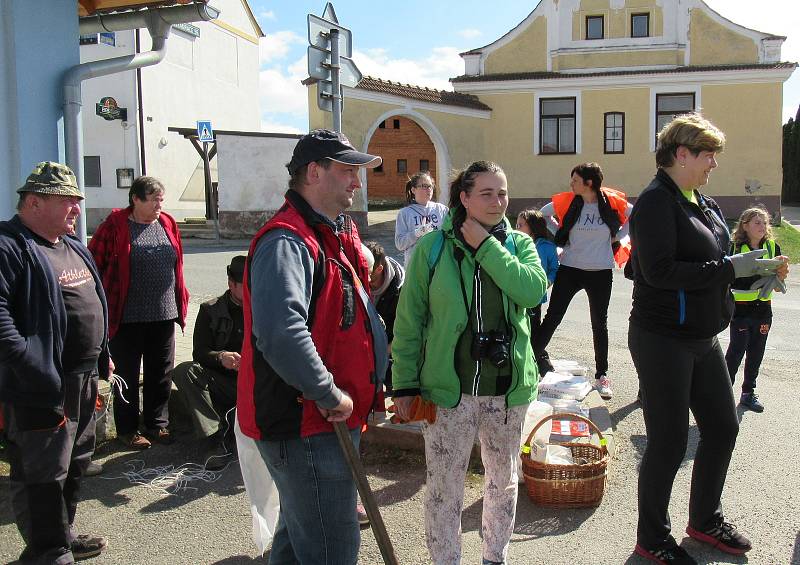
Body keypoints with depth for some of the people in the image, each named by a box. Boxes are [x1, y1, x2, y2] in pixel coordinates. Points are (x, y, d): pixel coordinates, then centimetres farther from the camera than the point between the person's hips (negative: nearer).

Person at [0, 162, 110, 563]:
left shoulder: (72, 247, 14)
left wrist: (103, 356, 20)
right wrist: (34, 371, -31)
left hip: (83, 380, 10)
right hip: (43, 387, -10)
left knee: (74, 464, 21)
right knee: (43, 474, 3)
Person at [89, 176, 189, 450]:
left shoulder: (168, 224, 8)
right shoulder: (115, 226, -7)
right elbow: (94, 264, -6)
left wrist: (181, 302, 13)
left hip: (164, 315, 5)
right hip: (127, 317, -5)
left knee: (161, 374, 12)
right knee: (127, 375, 7)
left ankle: (157, 424, 26)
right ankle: (127, 429, 20)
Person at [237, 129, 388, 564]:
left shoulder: (336, 234, 12)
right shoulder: (287, 242, -21)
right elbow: (280, 334, -35)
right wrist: (330, 396, -26)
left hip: (330, 416, 10)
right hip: (305, 424, -10)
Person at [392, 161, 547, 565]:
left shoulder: (519, 243, 2)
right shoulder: (433, 247, -5)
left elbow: (533, 291, -19)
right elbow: (409, 320, -3)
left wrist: (485, 246, -17)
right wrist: (404, 383, -6)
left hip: (508, 387, 3)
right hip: (449, 389, -2)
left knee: (503, 479, 19)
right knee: (443, 486, 6)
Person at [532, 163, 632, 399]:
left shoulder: (612, 202, -7)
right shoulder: (567, 201, -4)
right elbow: (543, 213, 12)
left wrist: (618, 237, 0)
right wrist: (559, 236, 5)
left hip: (601, 273, 0)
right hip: (570, 270, 0)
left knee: (599, 324, 10)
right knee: (552, 317, 0)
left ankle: (601, 375, 21)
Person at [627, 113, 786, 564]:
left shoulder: (706, 204, 12)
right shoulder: (657, 202, -15)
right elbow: (660, 271, -26)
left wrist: (758, 269, 2)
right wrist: (731, 268, -23)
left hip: (704, 339, 9)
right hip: (662, 340, -9)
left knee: (723, 427, 18)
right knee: (670, 441, 1)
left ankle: (705, 519, 39)